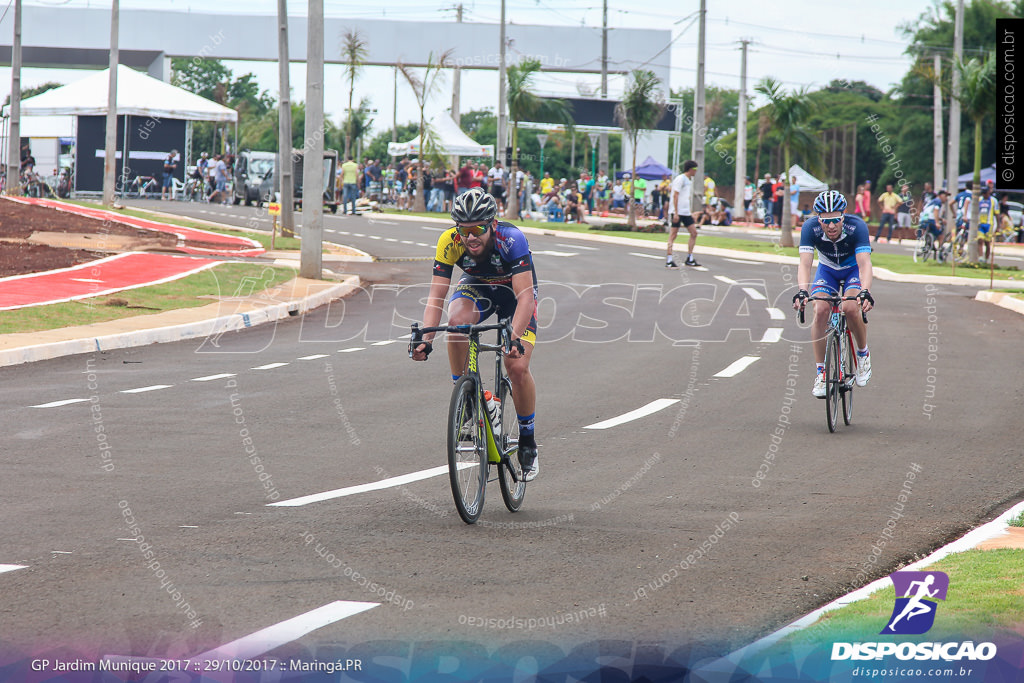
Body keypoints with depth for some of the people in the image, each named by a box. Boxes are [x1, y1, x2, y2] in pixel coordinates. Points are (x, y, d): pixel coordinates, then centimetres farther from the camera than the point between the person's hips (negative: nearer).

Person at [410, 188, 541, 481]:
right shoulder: (449, 242, -29)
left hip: (515, 293, -2)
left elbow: (525, 296, -41)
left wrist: (515, 338, -55)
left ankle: (528, 443, 4)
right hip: (477, 287, 2)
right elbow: (436, 296, -29)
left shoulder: (511, 239, -37)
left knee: (518, 368, -17)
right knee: (458, 321, -33)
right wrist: (425, 339, -43)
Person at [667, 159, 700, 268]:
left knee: (694, 233, 4)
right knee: (673, 235, -6)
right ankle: (669, 260, -5)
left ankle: (689, 259, 10)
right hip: (677, 212, -9)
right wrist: (675, 213, -21)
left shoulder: (689, 180, 17)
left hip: (686, 212, 9)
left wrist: (691, 212, 23)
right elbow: (675, 196, -16)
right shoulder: (680, 179, -11)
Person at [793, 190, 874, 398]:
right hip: (827, 269, 2)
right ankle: (820, 373, -12)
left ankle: (863, 353, 1)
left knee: (850, 308, -27)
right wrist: (802, 291, -55)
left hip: (853, 269, -2)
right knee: (820, 310, -21)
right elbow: (805, 263, -37)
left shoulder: (857, 227, -34)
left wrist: (865, 292, -59)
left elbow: (864, 263, -42)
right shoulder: (810, 227, -29)